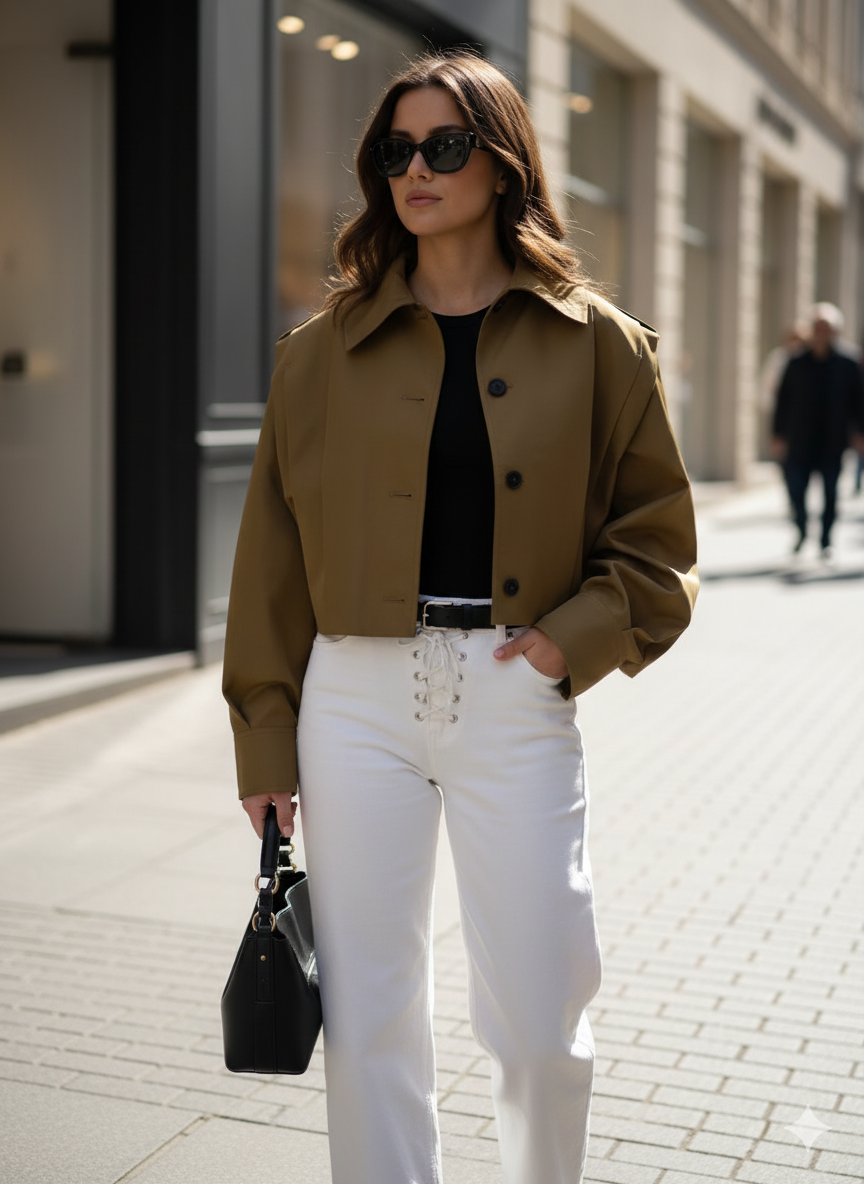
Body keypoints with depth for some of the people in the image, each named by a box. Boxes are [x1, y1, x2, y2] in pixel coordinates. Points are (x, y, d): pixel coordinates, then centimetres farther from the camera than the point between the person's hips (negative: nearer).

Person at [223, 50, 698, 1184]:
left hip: (517, 698, -1)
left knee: (539, 1024, 4)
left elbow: (656, 531, 8)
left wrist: (579, 636, -9)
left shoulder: (593, 342, 4)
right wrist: (265, 737, 4)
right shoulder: (327, 348, 6)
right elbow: (275, 548, 7)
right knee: (369, 1018, 7)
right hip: (357, 697, 1)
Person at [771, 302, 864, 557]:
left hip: (832, 442, -1)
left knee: (830, 493, 4)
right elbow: (783, 400, 5)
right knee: (795, 489, -1)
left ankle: (826, 541, 14)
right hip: (800, 442, 1)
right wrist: (778, 434, 2)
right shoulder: (797, 364, 4)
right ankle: (801, 532, 22)